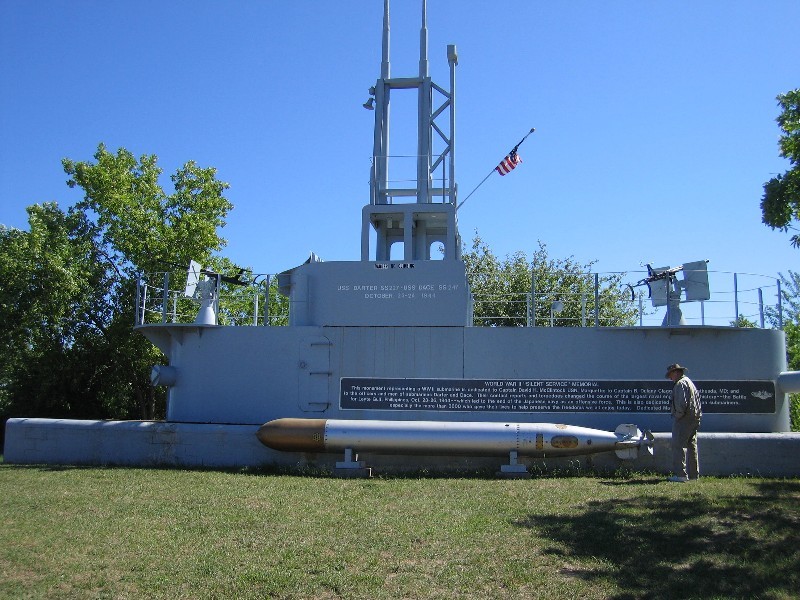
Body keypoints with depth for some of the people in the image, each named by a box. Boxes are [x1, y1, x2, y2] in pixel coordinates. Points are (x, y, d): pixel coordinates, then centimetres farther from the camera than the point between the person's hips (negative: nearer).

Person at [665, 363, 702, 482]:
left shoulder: (680, 384, -12)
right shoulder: (689, 382, 20)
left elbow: (681, 403, -23)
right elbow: (697, 399, 22)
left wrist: (677, 415, -12)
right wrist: (697, 418, 20)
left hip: (684, 419, -10)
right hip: (694, 418, 10)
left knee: (679, 445, -9)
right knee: (691, 445, 13)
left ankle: (680, 474, -11)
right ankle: (693, 473, 19)